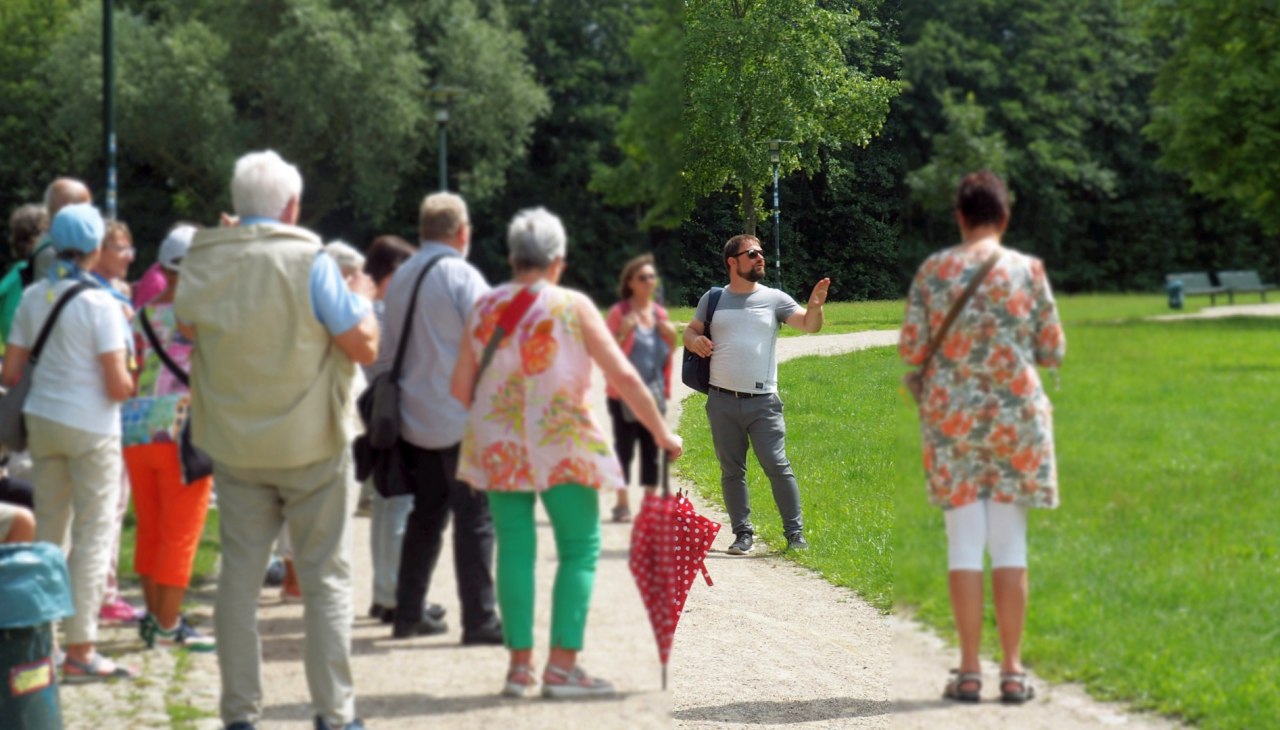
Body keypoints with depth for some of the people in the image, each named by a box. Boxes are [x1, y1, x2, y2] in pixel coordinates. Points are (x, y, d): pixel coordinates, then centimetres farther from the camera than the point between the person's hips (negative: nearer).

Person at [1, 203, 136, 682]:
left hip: (41, 421, 6)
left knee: (48, 531, 14)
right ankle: (80, 651, 1)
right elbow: (118, 385, -16)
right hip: (90, 427, -6)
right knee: (93, 535, 1)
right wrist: (128, 384, 6)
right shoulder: (100, 303, -13)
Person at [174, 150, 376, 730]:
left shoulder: (201, 262, -3)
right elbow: (364, 346, -12)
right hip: (310, 444, -3)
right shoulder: (309, 262, -15)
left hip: (233, 445, 3)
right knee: (326, 578, 5)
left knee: (239, 575, 10)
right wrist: (363, 308, 8)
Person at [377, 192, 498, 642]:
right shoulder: (462, 276, -12)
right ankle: (479, 619, -5)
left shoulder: (400, 279, 10)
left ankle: (409, 612, 17)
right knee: (474, 518, -4)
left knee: (426, 515, 15)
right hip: (464, 419, -7)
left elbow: (386, 352, 15)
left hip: (415, 419, 7)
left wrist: (396, 398, 23)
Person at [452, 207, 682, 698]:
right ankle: (561, 665, -4)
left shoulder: (484, 308, 4)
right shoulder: (573, 307, -6)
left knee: (515, 549, 8)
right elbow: (624, 377, -9)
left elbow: (460, 388, 7)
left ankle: (519, 663, 8)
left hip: (498, 448, 4)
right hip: (562, 444, -4)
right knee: (579, 549, 3)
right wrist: (661, 432, 0)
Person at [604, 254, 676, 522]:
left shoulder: (660, 313, 10)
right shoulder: (619, 313, -4)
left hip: (654, 392, 4)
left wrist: (671, 337, -2)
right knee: (624, 447, -2)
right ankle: (622, 504, 4)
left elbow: (669, 354, 18)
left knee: (652, 449, 5)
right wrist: (623, 333, -20)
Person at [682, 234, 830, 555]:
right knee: (731, 470, 7)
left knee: (777, 467, -7)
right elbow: (691, 330, 16)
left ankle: (795, 532, -1)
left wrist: (815, 306, -27)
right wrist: (694, 340, -9)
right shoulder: (713, 299, 9)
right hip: (722, 401, 2)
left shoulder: (774, 299, 4)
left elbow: (809, 324, -4)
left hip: (763, 402, -2)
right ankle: (743, 533, 15)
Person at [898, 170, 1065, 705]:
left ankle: (969, 670, 3)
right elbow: (1052, 351, 1)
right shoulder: (1028, 271, -2)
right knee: (1010, 544, 6)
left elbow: (910, 348, -3)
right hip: (1015, 418, 0)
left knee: (964, 542, 4)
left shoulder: (933, 272, -3)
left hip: (952, 417, 0)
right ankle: (1012, 670, 5)